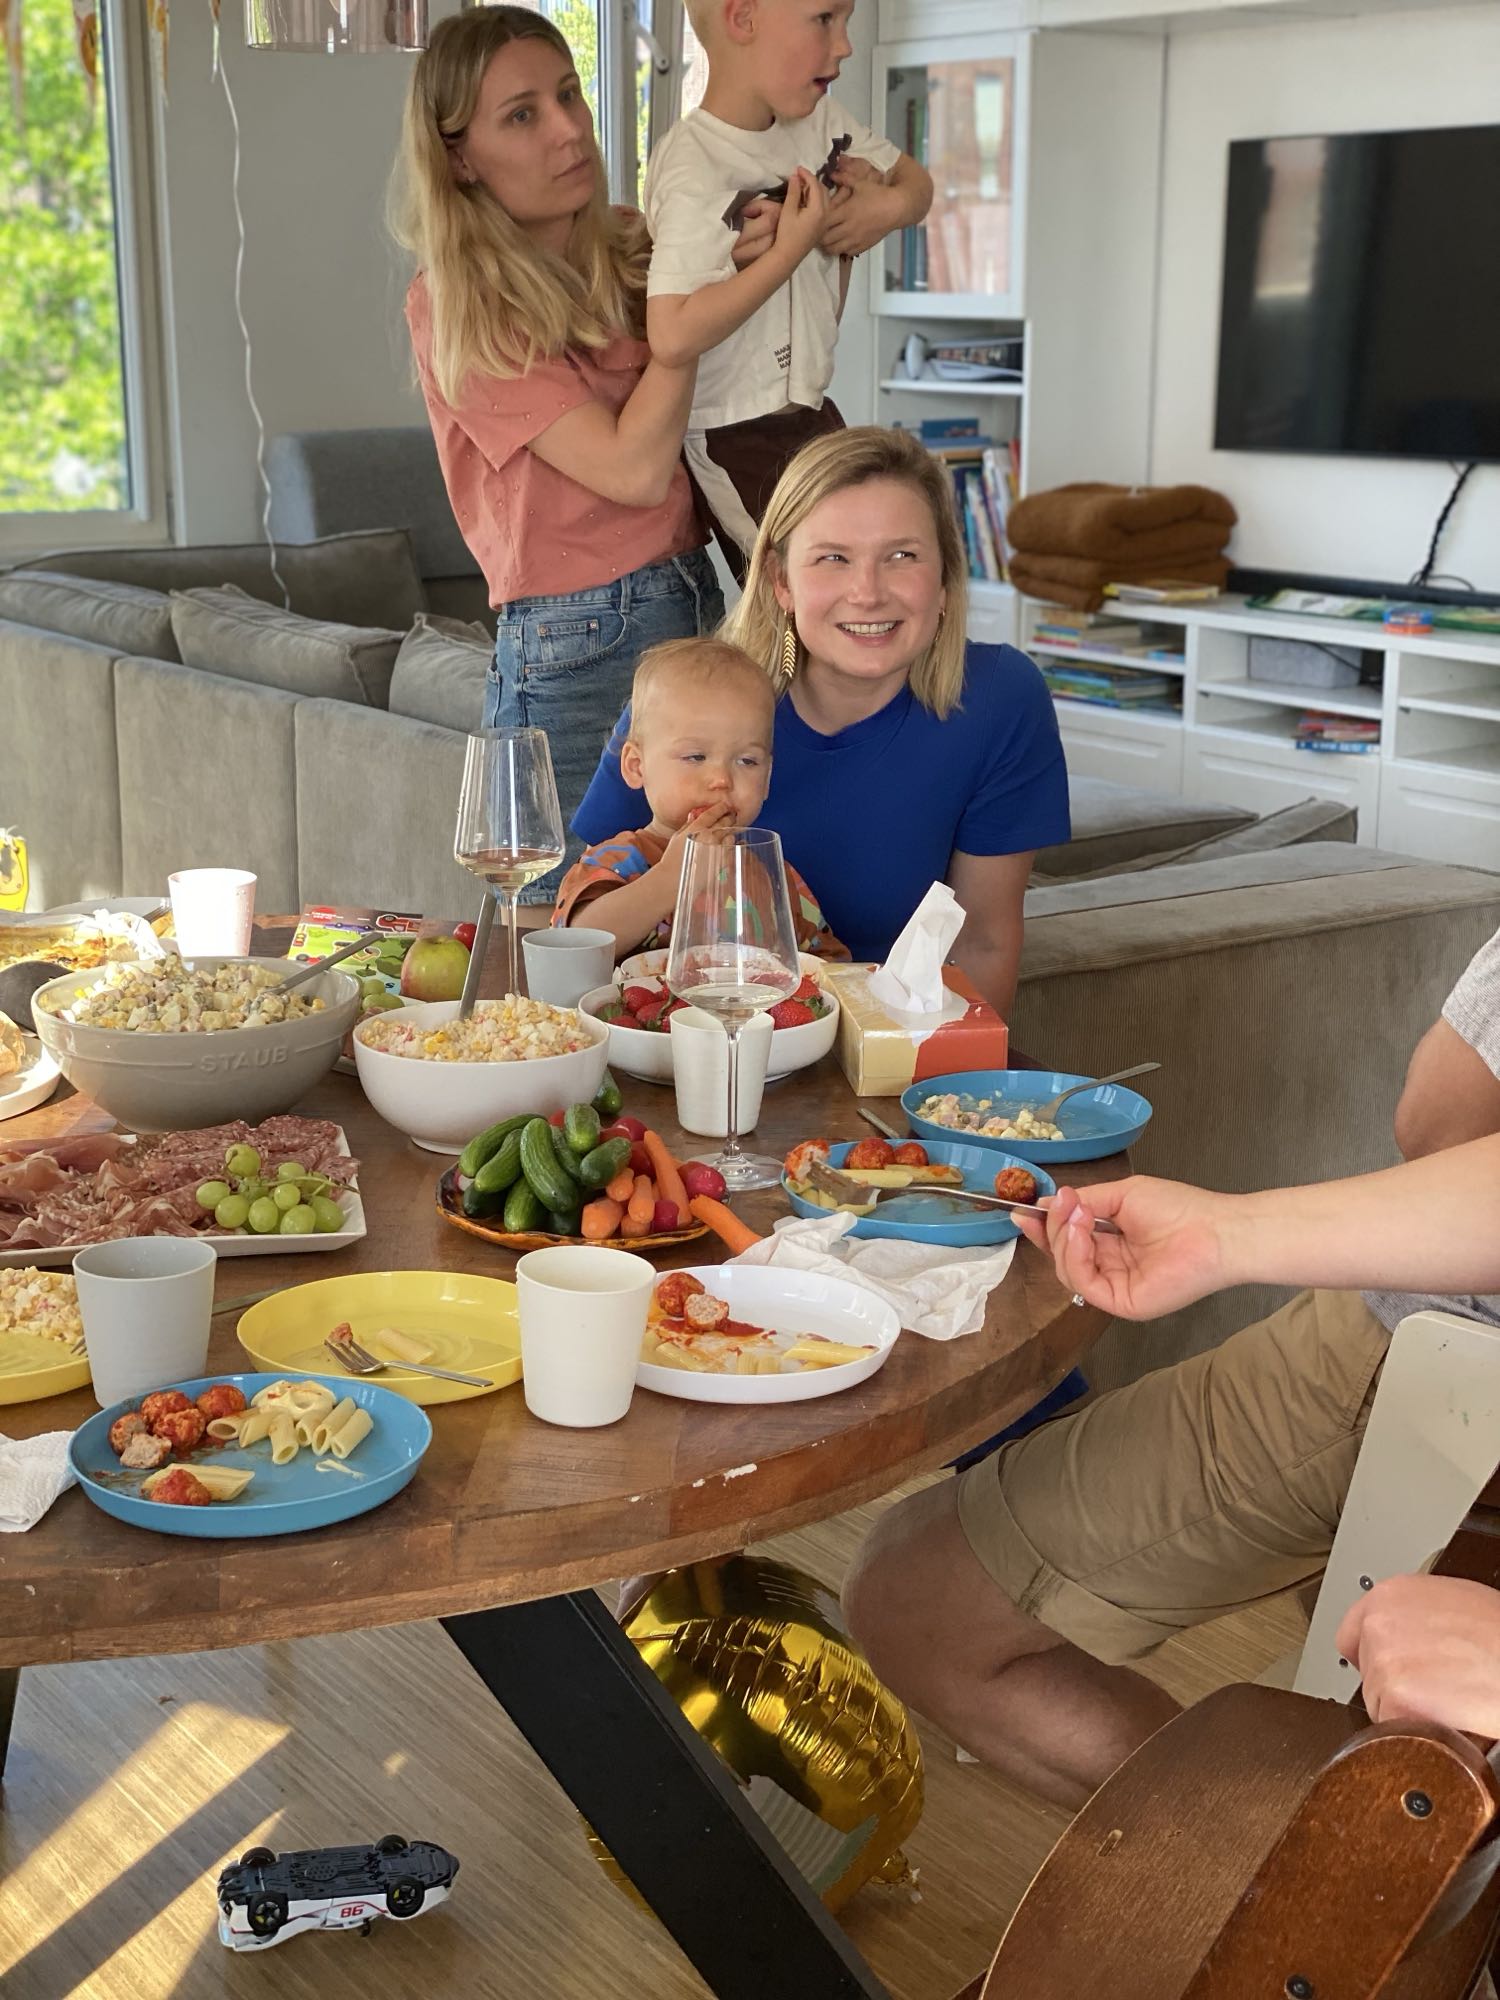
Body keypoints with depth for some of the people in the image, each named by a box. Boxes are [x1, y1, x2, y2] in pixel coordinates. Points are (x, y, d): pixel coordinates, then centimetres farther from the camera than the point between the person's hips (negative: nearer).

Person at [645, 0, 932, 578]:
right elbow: (673, 335, -35)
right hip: (739, 440, -8)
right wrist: (792, 247, -26)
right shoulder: (697, 172, -23)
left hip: (808, 407, 8)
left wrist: (887, 206, -7)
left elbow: (914, 180, 17)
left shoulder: (818, 119, 2)